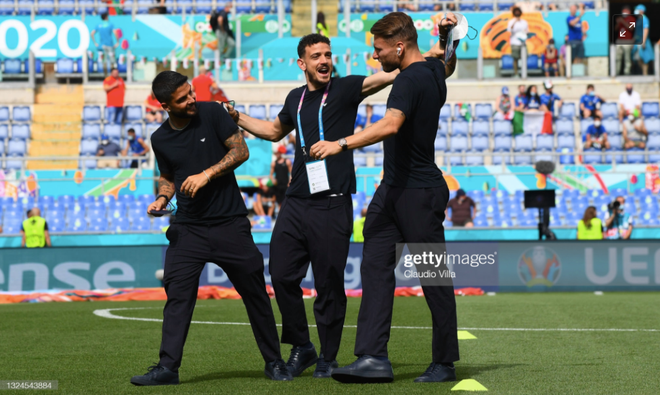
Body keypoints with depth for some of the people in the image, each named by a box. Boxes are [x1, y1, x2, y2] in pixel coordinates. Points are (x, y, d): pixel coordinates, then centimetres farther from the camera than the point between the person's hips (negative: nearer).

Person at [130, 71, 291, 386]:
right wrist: (162, 198, 1)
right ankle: (168, 367, -6)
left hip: (230, 224, -2)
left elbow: (241, 150, -6)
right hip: (187, 228, 2)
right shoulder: (160, 139, 6)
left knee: (255, 292, 3)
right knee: (177, 294, -9)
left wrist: (206, 174, -16)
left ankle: (274, 362, 16)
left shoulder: (212, 113, -2)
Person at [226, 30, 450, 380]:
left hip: (332, 204, -5)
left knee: (329, 285, -2)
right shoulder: (296, 99, 16)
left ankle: (327, 358, 12)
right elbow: (274, 131, 36)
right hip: (296, 203, 5)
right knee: (282, 275, 2)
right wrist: (236, 118, 30)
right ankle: (301, 347, 19)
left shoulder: (344, 89, 1)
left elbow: (387, 76, -13)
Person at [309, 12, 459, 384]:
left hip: (420, 193, -10)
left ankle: (445, 363, 12)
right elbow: (448, 65, 38)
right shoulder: (433, 69, 12)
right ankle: (374, 357, -5)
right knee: (376, 266, 0)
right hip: (393, 189, 10)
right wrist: (446, 37, 22)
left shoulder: (410, 80, -19)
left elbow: (390, 125, -37)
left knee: (434, 277, 1)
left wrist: (342, 144, -42)